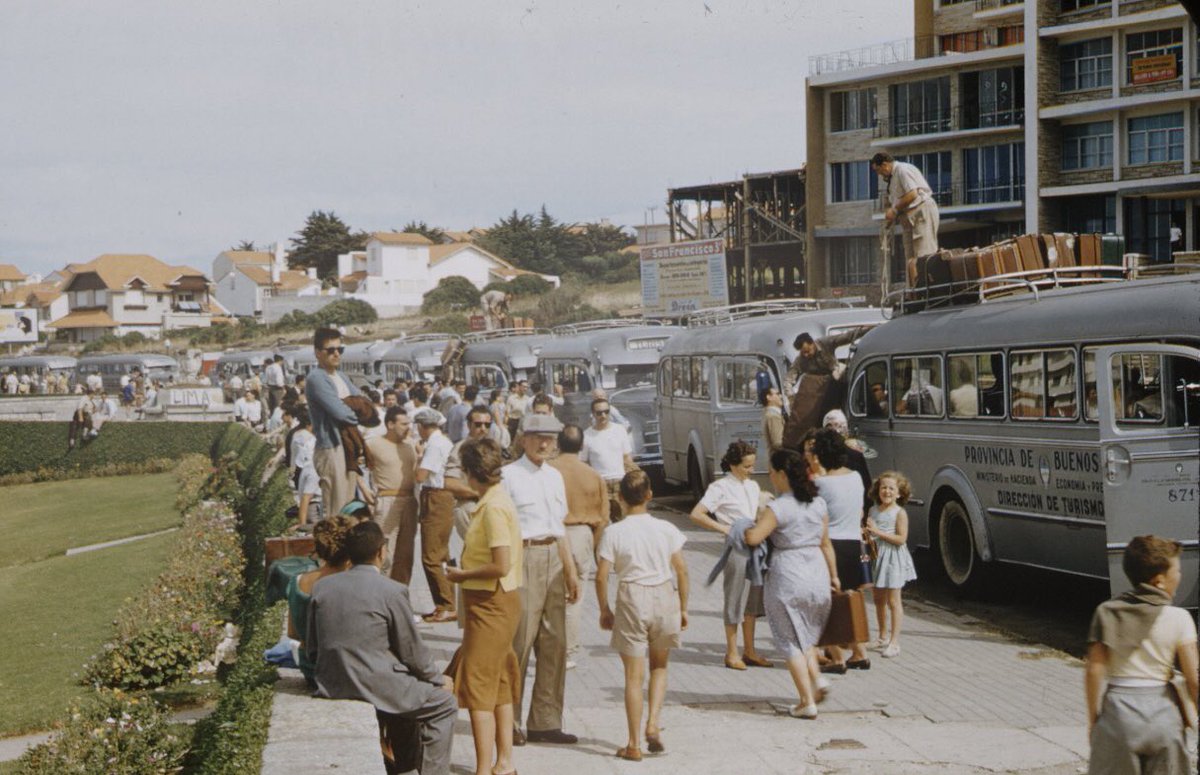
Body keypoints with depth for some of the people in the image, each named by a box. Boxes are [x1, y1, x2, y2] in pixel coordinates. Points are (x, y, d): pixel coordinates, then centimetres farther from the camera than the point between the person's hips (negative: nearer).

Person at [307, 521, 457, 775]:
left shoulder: (321, 587, 2)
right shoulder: (393, 591, -13)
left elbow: (312, 645, 10)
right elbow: (412, 651, -6)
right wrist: (440, 680, 12)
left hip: (330, 686, 7)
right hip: (375, 686, -7)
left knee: (406, 690, 34)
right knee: (444, 704, 12)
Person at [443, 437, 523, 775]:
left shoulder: (493, 508, -20)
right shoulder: (496, 500, 10)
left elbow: (502, 566, -25)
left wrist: (462, 575, -14)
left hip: (491, 604, -10)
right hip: (497, 603, 10)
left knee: (477, 685, -7)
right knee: (499, 684, 15)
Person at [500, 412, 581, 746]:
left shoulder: (554, 476, 17)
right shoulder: (508, 475, -5)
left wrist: (571, 571, 21)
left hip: (553, 560, 7)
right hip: (522, 558, -7)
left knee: (554, 642, 6)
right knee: (519, 640, -7)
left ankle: (545, 722, 14)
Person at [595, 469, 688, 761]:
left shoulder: (613, 533, -7)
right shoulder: (666, 529, -1)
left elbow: (601, 576, -9)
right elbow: (681, 570, 0)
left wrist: (604, 610, 5)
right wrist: (683, 607, 11)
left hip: (632, 599, -2)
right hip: (664, 596, 2)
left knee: (634, 676, 5)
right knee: (659, 666, 22)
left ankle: (634, 744, 8)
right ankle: (653, 723, 5)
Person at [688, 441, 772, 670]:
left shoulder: (752, 486, 12)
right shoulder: (721, 487, -9)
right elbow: (696, 514, -14)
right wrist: (723, 528, -18)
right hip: (736, 547, -7)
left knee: (753, 599, 12)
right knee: (735, 599, 0)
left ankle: (749, 650, 21)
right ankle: (732, 653, 9)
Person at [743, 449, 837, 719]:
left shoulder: (778, 507, -14)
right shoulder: (819, 504, 6)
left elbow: (753, 538, -19)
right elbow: (825, 544, 12)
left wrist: (751, 524, 3)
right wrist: (834, 575, 22)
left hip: (787, 577, -6)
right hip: (817, 574, 6)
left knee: (791, 640, 5)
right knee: (807, 634, 24)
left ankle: (807, 702, 3)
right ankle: (817, 678, 3)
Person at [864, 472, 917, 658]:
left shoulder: (899, 513, -10)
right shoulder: (873, 510, 9)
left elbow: (901, 539, -17)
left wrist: (878, 532, -20)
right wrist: (866, 532, -3)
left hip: (893, 559, -7)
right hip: (876, 557, 7)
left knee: (893, 601, -4)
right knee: (878, 599, 14)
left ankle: (894, 642, -2)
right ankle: (883, 637, 28)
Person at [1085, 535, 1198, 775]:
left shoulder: (1107, 613, -1)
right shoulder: (1178, 618, -6)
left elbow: (1094, 670, -4)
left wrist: (1093, 718, 5)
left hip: (1118, 708, 1)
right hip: (1162, 710, -1)